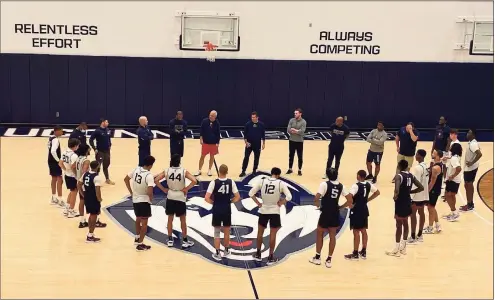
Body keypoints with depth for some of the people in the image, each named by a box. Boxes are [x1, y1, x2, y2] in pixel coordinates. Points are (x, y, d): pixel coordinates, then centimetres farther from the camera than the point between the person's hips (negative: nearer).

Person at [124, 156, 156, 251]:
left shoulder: (136, 169, -4)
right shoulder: (149, 175, -24)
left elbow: (126, 179, 8)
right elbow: (150, 192, -30)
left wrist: (131, 192, 13)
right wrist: (151, 199, -9)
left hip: (135, 199, 7)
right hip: (144, 200, -7)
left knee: (138, 219, 26)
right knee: (144, 222, 4)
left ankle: (137, 238, 40)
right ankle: (140, 244, 6)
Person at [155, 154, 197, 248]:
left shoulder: (167, 171, -7)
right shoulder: (183, 171, -13)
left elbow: (156, 180, -10)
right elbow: (194, 181, -23)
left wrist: (164, 189, -2)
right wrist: (186, 189, -11)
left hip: (170, 198, 2)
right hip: (180, 198, -2)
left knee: (170, 219, 14)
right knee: (183, 219, 8)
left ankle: (170, 240, 19)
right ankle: (185, 241, 12)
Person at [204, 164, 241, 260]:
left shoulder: (214, 182, -13)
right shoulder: (231, 182, -5)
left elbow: (206, 198, -17)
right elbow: (238, 197, -2)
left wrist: (213, 202, 1)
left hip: (217, 210, -2)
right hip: (227, 210, 2)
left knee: (216, 232, 10)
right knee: (227, 232, 19)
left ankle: (217, 253, 12)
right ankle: (226, 251, 31)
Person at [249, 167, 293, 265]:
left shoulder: (262, 181, -2)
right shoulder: (281, 183, -9)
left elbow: (251, 193, -3)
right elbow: (289, 197, -18)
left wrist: (258, 203, 3)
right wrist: (280, 203, -4)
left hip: (263, 210, 2)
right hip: (275, 211, -2)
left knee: (260, 232, 18)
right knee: (273, 234, 6)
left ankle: (258, 254, 26)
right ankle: (270, 257, 10)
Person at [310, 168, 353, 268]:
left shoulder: (324, 184, -12)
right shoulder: (341, 186, 3)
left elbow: (316, 198, -22)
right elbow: (350, 200, 2)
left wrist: (318, 205, -3)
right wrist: (340, 207, 11)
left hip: (326, 213, -4)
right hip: (335, 214, 4)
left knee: (319, 233, 15)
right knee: (332, 235, 11)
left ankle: (317, 257, 20)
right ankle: (329, 260, 13)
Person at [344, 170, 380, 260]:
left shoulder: (356, 185, -19)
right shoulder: (368, 184, 3)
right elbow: (377, 192, 17)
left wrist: (351, 204, -13)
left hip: (356, 211, -7)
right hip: (364, 210, 7)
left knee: (356, 232, -1)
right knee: (363, 231, 15)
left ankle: (355, 254, 5)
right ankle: (363, 252, 22)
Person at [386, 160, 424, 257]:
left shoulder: (399, 176, -17)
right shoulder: (411, 176, 5)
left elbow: (397, 189, -34)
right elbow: (421, 187, 7)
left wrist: (395, 195, -14)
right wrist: (409, 191, 10)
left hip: (400, 202, -7)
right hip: (407, 201, 7)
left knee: (399, 225, -1)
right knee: (405, 223, 17)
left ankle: (397, 249, 6)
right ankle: (403, 247, 27)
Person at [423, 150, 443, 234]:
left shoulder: (435, 167, -27)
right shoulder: (440, 164, 4)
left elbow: (432, 181, -23)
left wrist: (427, 191, -16)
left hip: (434, 190, -10)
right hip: (436, 189, 10)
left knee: (430, 208, 3)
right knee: (432, 207, 20)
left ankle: (430, 228, 15)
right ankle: (437, 225, 28)